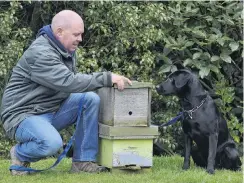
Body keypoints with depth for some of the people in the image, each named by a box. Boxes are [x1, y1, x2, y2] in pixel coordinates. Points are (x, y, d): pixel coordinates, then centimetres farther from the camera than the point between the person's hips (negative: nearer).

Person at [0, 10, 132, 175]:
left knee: (91, 99, -11)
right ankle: (20, 154, -2)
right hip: (24, 115, -9)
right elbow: (68, 82, -32)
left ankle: (83, 160, -8)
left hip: (53, 110, 9)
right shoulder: (40, 53, -23)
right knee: (52, 143, -37)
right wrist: (107, 78, -30)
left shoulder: (67, 50, 8)